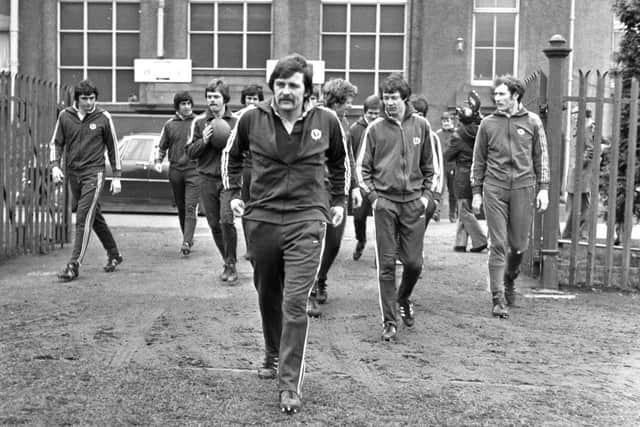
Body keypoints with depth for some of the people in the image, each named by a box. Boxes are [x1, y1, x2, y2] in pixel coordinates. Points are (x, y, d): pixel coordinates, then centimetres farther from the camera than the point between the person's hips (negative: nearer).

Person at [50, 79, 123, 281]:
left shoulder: (103, 117, -4)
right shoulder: (65, 116, 2)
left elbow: (113, 147, 3)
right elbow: (56, 143, 9)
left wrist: (116, 176, 3)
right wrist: (55, 166, -7)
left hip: (93, 173, -4)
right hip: (72, 173, 4)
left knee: (84, 218, -12)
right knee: (94, 216, 14)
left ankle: (74, 265, -13)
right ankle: (114, 255, 30)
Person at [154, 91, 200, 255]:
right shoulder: (170, 124, 8)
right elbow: (162, 146, 16)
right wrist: (158, 161, 2)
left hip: (194, 170, -3)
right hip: (175, 171, 3)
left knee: (190, 208, -11)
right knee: (181, 208, 11)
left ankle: (187, 242, -15)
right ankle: (188, 237, 26)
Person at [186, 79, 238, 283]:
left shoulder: (236, 121, 2)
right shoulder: (199, 122, 7)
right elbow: (190, 152, 6)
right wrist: (204, 141, -12)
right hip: (207, 179, 3)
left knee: (227, 221, -17)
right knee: (214, 224, 6)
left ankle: (231, 265, -3)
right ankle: (228, 263, 23)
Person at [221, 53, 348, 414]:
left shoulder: (326, 121, -2)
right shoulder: (252, 119, -2)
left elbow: (340, 163, 17)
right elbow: (232, 155, 17)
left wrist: (339, 201, 15)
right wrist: (234, 193, 9)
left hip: (307, 221, -2)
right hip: (261, 219, 2)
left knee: (295, 303, -10)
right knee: (268, 296, 16)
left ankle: (290, 384, -5)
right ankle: (273, 356, 40)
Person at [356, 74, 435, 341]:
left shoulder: (421, 126, 6)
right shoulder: (375, 128, 2)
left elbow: (429, 166, 13)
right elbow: (362, 167, 6)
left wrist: (426, 194, 4)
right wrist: (371, 195, -5)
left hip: (413, 203, 1)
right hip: (384, 202, -1)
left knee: (414, 262, 2)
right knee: (387, 264, -1)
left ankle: (403, 299, 34)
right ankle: (389, 321, 7)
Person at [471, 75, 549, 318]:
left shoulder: (532, 122, 6)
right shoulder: (488, 124, 7)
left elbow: (541, 158, 9)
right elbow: (478, 161, 11)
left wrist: (543, 188, 1)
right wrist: (476, 192, 7)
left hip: (523, 188, 0)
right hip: (494, 188, 0)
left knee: (519, 244, 6)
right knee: (498, 245, -5)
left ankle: (510, 280, 34)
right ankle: (497, 299, -2)